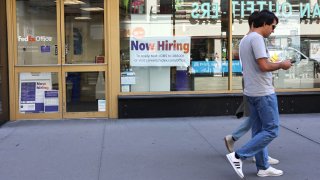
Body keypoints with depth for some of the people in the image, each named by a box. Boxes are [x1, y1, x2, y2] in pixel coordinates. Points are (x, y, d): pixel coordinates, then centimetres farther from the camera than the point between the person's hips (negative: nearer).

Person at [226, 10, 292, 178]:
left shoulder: (244, 40, 15)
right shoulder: (256, 38, -15)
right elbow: (264, 66, -23)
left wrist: (275, 65, 17)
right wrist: (281, 65, -7)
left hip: (251, 92, 10)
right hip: (263, 93, -10)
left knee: (259, 131, 13)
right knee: (271, 130, -2)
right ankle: (238, 156, -4)